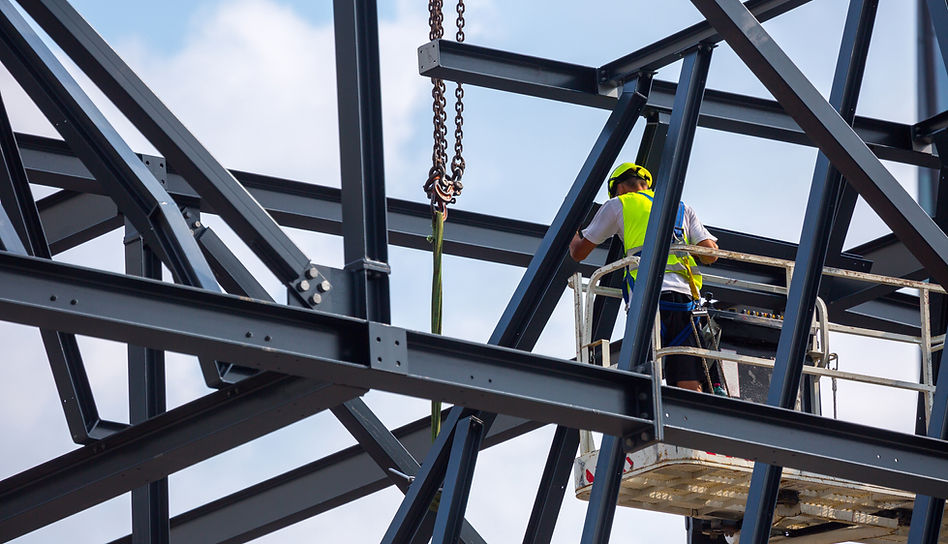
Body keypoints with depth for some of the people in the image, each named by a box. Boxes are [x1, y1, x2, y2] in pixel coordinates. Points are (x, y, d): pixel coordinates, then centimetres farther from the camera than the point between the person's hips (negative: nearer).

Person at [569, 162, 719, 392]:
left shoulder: (618, 205, 18)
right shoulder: (683, 209, 28)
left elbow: (578, 253, 23)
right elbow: (710, 254, 17)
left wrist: (573, 233, 47)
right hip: (686, 296, 4)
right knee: (690, 388, -3)